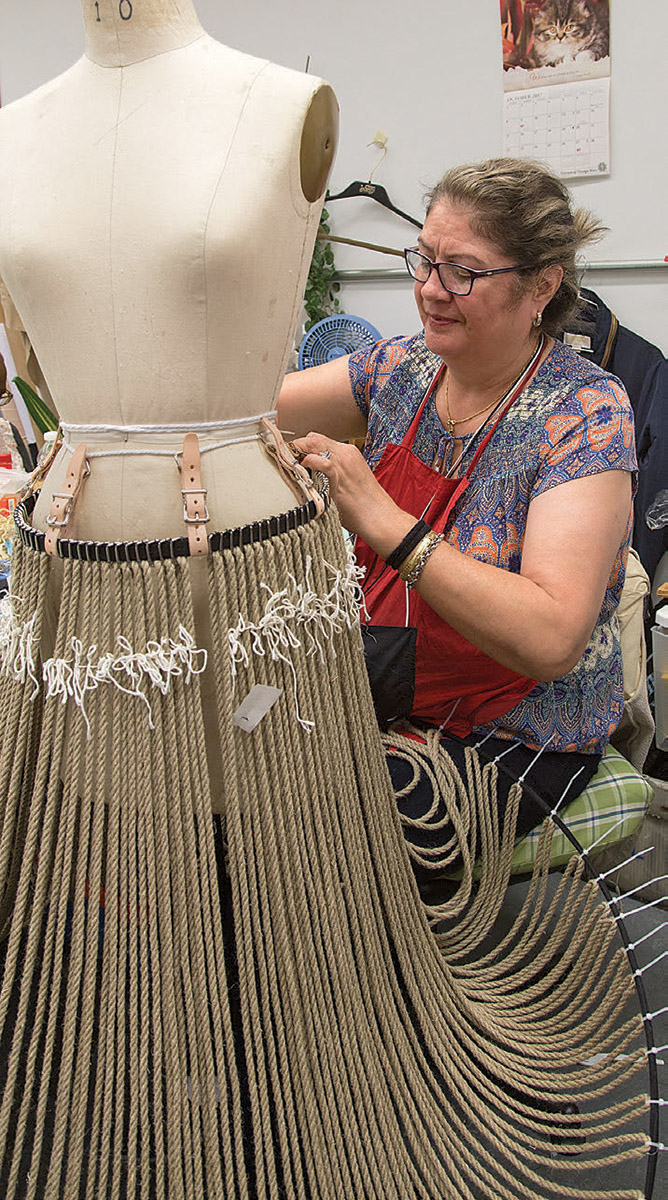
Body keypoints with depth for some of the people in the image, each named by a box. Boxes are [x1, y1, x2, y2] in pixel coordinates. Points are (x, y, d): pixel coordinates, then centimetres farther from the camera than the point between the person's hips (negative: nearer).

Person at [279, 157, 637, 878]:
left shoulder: (585, 413, -18)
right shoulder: (403, 371, 0)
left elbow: (551, 641, -29)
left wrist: (385, 522, -34)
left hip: (517, 742, -5)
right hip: (391, 697, 6)